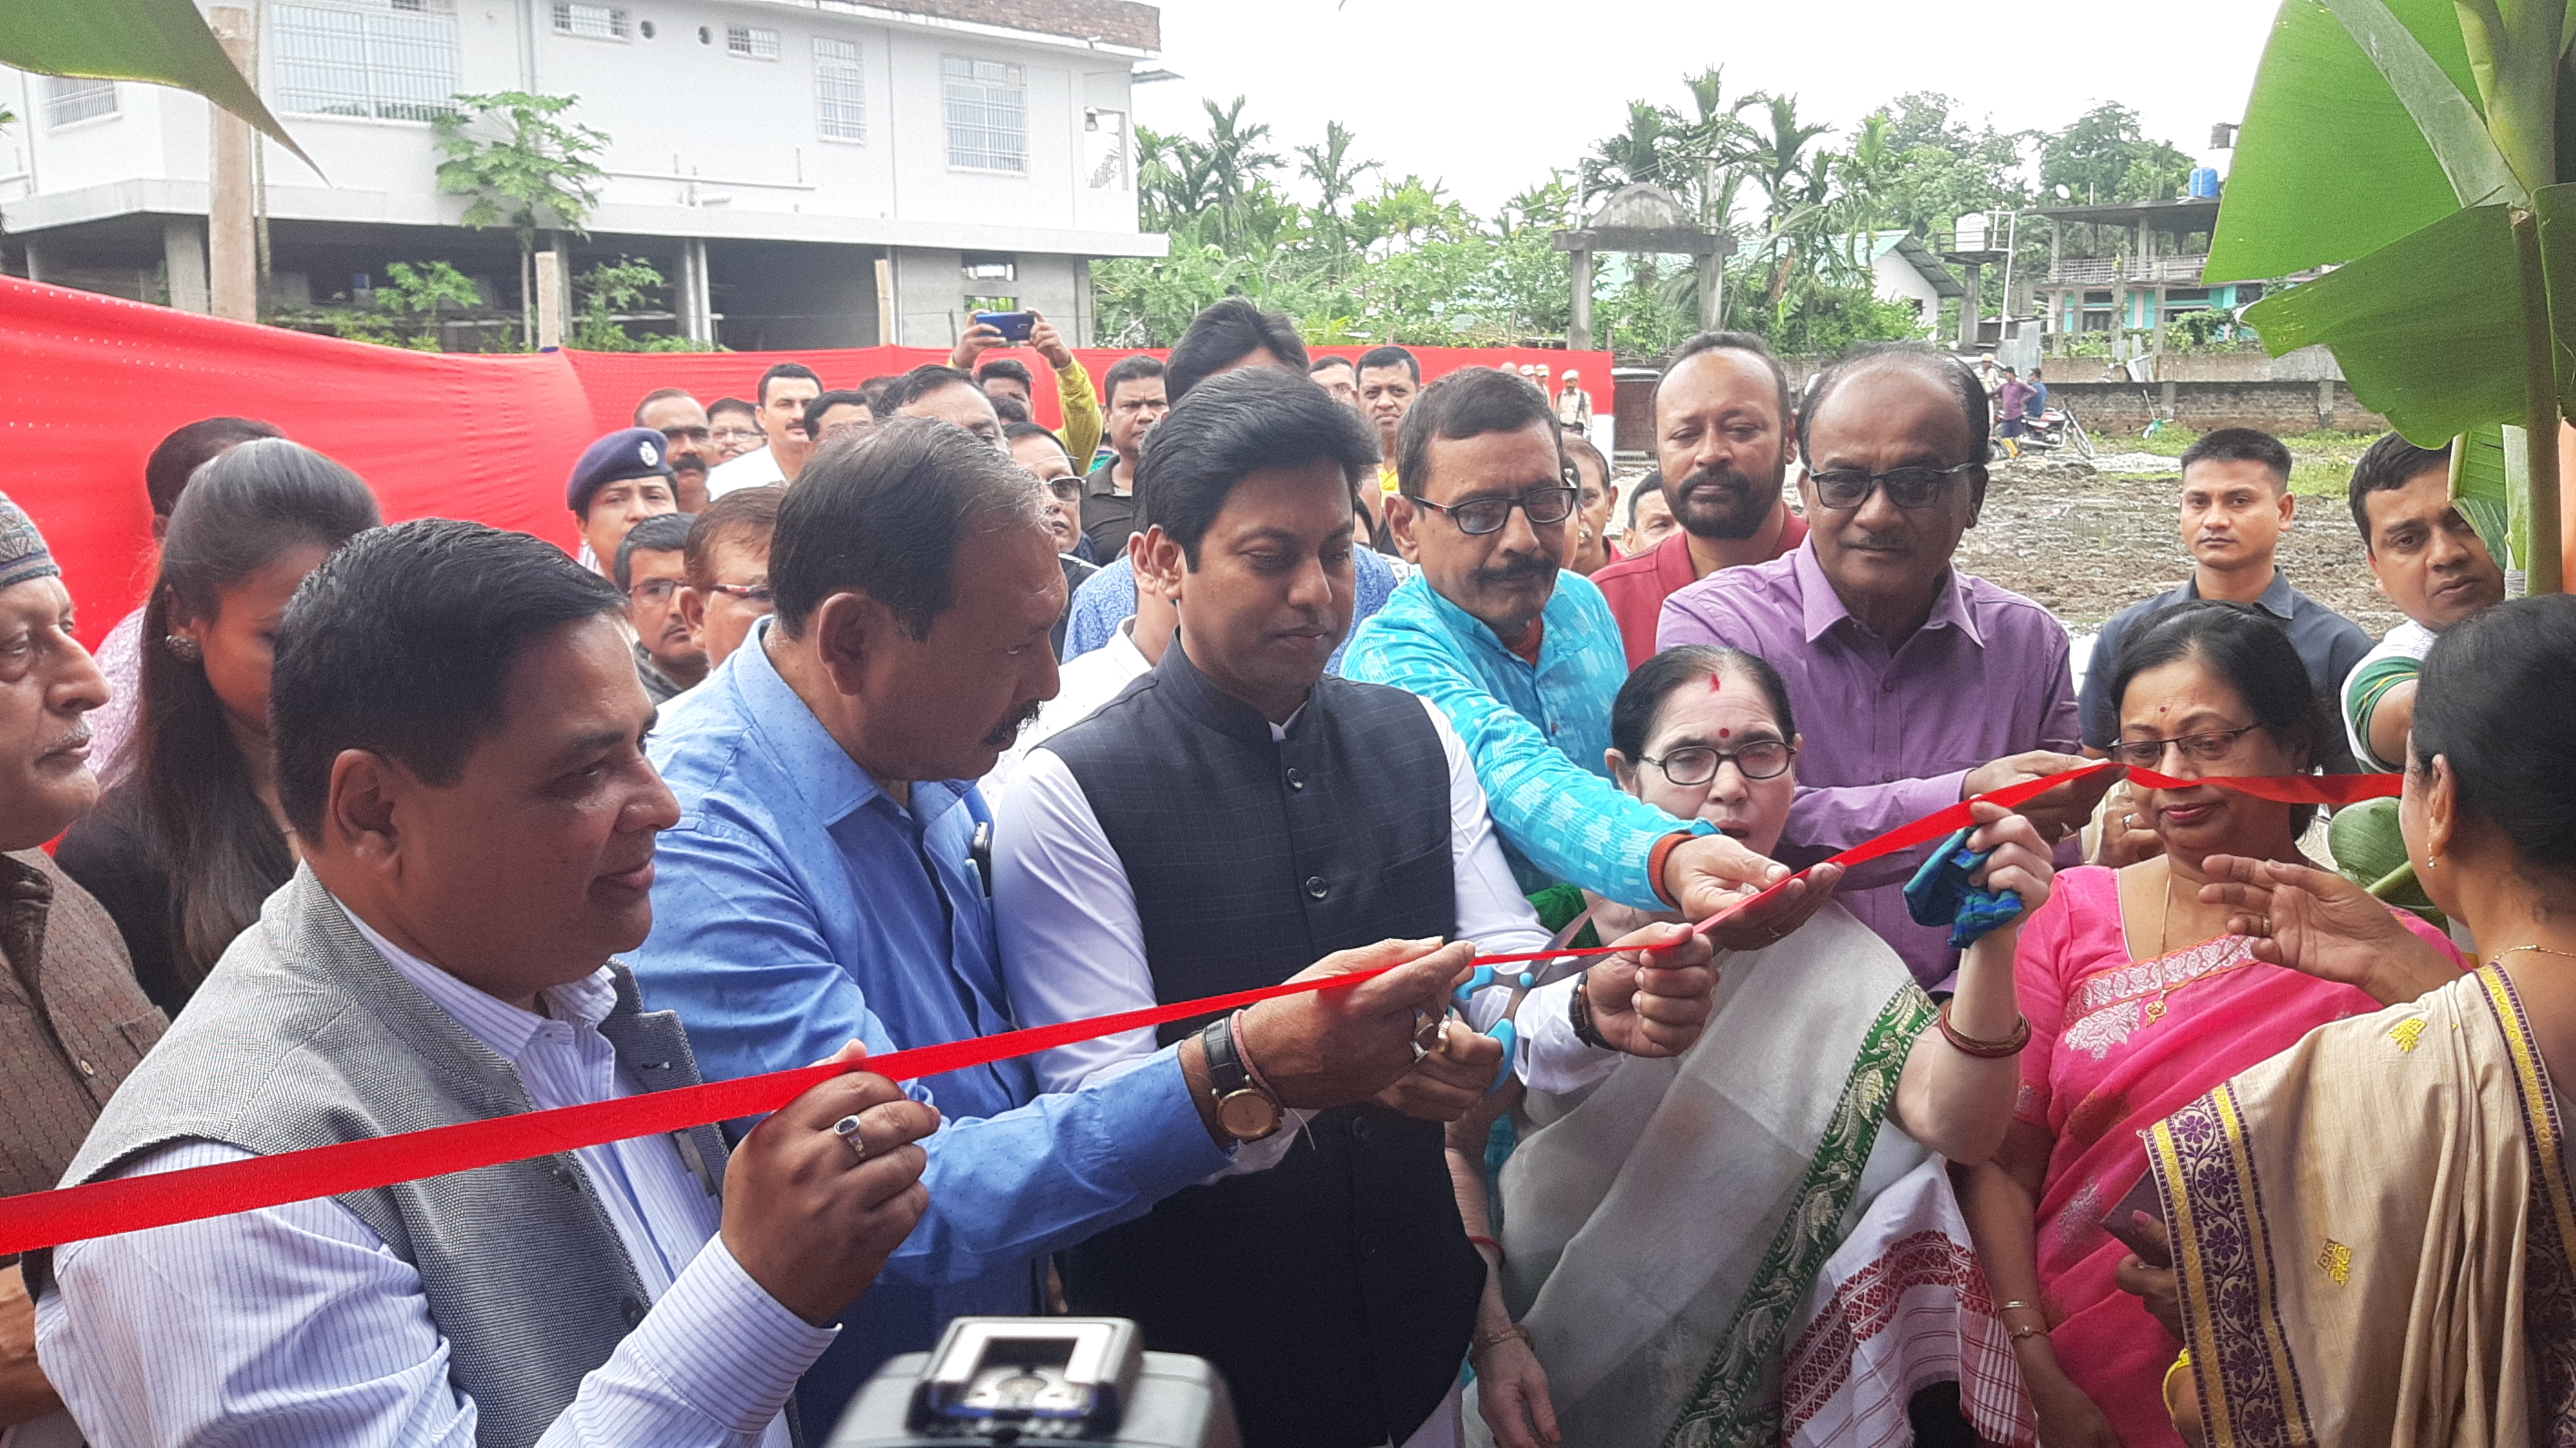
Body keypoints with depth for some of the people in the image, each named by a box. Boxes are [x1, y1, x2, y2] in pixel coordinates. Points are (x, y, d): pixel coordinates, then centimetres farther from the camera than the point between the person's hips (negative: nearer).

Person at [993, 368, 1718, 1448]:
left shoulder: (1418, 741, 2)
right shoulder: (1068, 794, -14)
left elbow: (1510, 985, -2)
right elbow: (1100, 1109, -19)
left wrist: (1594, 1010, -24)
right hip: (1190, 1357, -4)